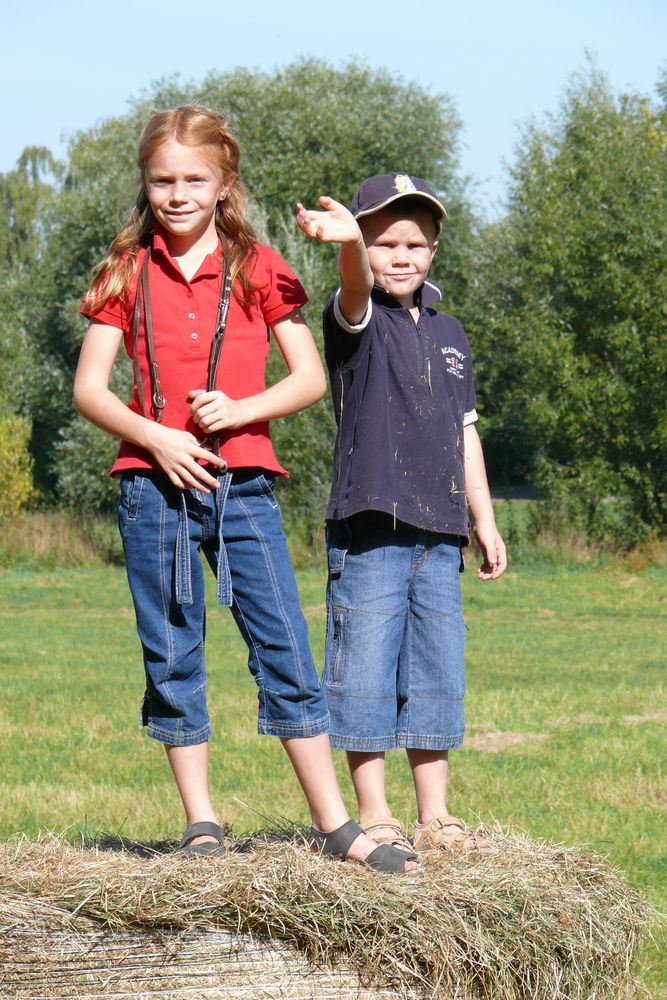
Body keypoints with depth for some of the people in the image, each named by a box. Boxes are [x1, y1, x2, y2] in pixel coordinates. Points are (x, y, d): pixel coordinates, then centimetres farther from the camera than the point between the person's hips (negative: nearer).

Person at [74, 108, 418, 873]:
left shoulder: (257, 270, 6)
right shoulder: (127, 274, 6)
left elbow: (312, 378, 4)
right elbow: (89, 387, 4)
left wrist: (242, 409, -13)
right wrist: (154, 437, -12)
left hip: (243, 484, -1)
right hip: (153, 484, 1)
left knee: (284, 646, -4)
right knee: (171, 656, 3)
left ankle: (334, 827, 1)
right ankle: (200, 825, 12)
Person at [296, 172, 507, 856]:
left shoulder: (448, 333, 17)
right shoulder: (357, 320, -2)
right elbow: (358, 287, -27)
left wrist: (484, 519, 19)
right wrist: (348, 240, -50)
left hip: (438, 535, 6)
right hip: (368, 530, -6)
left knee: (436, 676, 9)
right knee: (365, 672, -4)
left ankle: (435, 818, 16)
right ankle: (373, 817, 3)